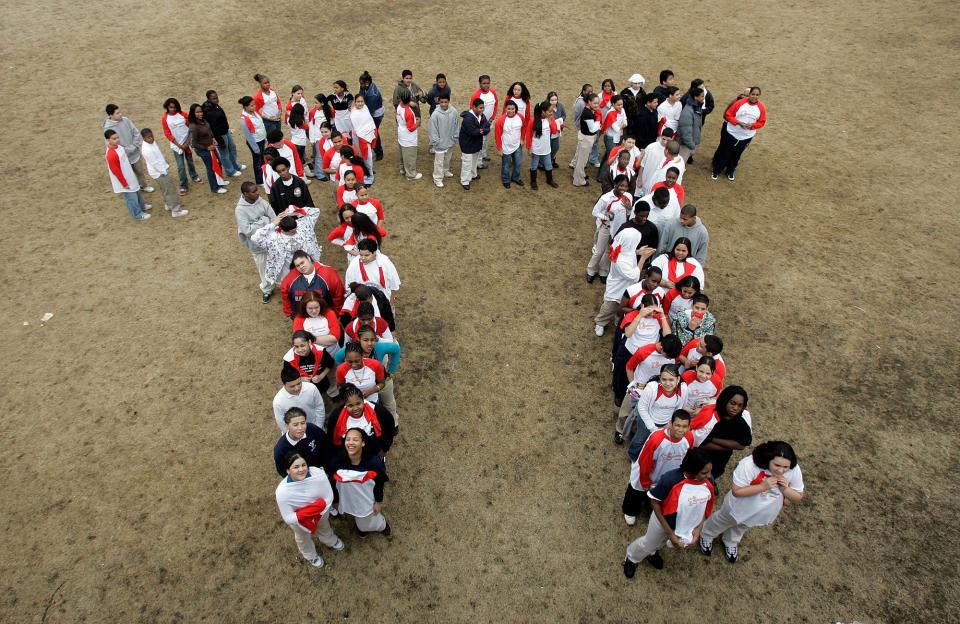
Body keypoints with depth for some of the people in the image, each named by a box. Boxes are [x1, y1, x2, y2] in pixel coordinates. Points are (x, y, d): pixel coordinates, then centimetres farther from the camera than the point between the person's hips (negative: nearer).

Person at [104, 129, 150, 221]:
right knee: (131, 197, 7)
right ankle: (138, 214, 23)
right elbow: (116, 171, -25)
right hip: (123, 180, -9)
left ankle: (142, 206, 51)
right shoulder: (111, 154, -31)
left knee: (136, 192, 28)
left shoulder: (118, 146, -3)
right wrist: (124, 183, -19)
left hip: (129, 176, 9)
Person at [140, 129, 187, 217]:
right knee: (170, 191, -1)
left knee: (164, 189, 25)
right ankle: (176, 210, 8)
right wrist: (164, 172, -18)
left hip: (162, 169, 10)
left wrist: (165, 166, 17)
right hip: (159, 173, -10)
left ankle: (168, 205, 43)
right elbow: (155, 164, -26)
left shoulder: (152, 142, -1)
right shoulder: (147, 150, -31)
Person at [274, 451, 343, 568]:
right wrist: (303, 516, -41)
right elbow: (288, 518, -27)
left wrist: (318, 512, -34)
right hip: (298, 519, -2)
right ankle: (311, 556, 65)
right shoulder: (282, 491, -39)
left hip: (321, 513, 2)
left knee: (324, 526, 35)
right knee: (303, 538, 31)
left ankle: (330, 541, 71)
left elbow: (329, 497, -22)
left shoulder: (318, 473, -36)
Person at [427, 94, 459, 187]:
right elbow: (432, 129, -15)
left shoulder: (454, 112, -11)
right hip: (440, 143, -4)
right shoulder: (435, 114, -22)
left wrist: (455, 137, 2)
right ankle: (438, 178, 20)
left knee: (448, 159, 25)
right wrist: (435, 141, -13)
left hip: (450, 141, 5)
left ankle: (446, 171, 49)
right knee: (439, 161, 6)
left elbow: (457, 126, 1)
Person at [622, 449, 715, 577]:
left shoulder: (709, 482, -26)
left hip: (687, 525, 4)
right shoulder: (671, 480, -40)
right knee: (649, 542, 24)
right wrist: (669, 532, -22)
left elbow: (707, 506, -5)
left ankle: (651, 553, 66)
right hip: (663, 520, -4)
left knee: (663, 542, 32)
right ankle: (631, 558, 56)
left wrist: (699, 528, -12)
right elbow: (654, 501, -24)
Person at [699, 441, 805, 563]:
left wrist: (785, 489, -34)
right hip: (740, 506, -3)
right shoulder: (749, 464, -40)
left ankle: (730, 543, 65)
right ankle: (707, 536, 59)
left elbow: (798, 497, -13)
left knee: (742, 526, 33)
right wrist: (763, 486, -42)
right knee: (723, 520, 26)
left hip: (765, 512, 4)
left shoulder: (794, 470, -28)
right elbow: (736, 491, -34)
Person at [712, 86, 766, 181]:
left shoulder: (761, 108, -9)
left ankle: (730, 171, 37)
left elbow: (762, 122, -1)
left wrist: (752, 125, -22)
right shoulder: (740, 102, -17)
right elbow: (728, 115, -13)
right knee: (723, 152, 8)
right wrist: (738, 122, -25)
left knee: (736, 155, 18)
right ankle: (716, 171, 26)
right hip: (731, 133, -2)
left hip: (746, 136, 2)